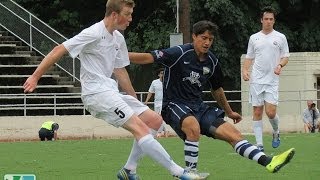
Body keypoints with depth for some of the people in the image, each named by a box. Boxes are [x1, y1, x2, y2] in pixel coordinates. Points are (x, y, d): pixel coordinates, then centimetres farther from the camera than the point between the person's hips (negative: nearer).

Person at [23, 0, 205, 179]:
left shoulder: (118, 38, 14)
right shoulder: (94, 34, -12)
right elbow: (58, 51, -12)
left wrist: (135, 101, 25)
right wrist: (35, 77, -14)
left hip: (111, 92, 10)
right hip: (96, 93, -10)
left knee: (155, 120, 3)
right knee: (140, 128, -19)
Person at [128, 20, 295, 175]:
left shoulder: (212, 62, 6)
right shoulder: (180, 53, -15)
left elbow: (217, 90, 24)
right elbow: (149, 57, -21)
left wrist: (229, 112, 34)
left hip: (198, 106, 7)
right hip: (175, 105, -7)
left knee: (232, 133, -7)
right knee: (194, 127, -38)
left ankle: (267, 161, -12)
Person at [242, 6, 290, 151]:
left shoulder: (280, 37, 5)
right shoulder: (254, 38, 10)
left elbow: (285, 56, 8)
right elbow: (249, 57, 14)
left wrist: (280, 65, -13)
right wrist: (245, 70, -3)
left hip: (272, 81, -2)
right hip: (256, 81, 2)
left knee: (271, 112, -11)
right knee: (257, 113, -1)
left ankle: (276, 132, 19)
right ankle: (259, 144, 2)